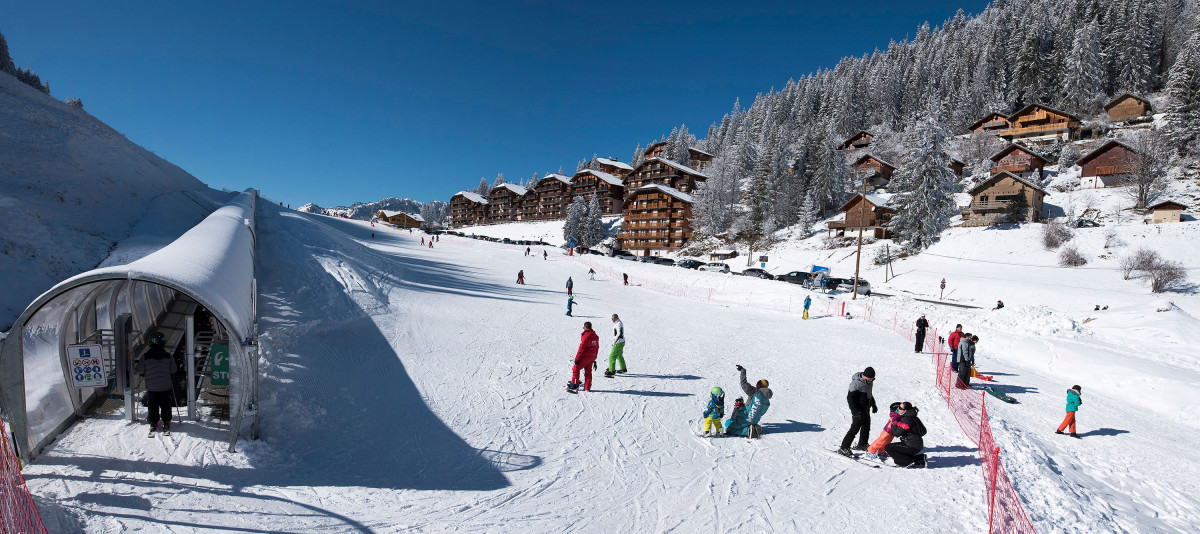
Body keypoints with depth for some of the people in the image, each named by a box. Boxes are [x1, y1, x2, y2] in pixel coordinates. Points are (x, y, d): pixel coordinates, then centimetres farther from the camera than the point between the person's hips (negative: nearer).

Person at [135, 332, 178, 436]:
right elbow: (173, 370, 1)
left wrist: (135, 365, 17)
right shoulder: (168, 356, -4)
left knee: (152, 406, 10)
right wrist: (177, 367, 22)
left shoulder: (145, 356, -8)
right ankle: (166, 423, 11)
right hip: (166, 386, 1)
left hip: (151, 387, -1)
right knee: (166, 405, 10)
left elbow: (140, 370, -3)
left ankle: (153, 423, 9)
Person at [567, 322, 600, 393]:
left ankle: (574, 385, 4)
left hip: (584, 357, -7)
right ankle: (587, 388, 16)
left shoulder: (585, 336, -18)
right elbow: (597, 348, 15)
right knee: (588, 372, 15)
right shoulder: (596, 336, 7)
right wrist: (594, 358, 23)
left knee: (576, 369, 5)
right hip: (592, 358, 8)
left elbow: (581, 348, -19)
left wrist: (577, 358, -14)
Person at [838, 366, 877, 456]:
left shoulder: (869, 382, 4)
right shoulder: (856, 383, -23)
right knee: (855, 429, -10)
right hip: (859, 411, -9)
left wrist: (873, 405, 27)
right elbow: (850, 398, -23)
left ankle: (862, 445, 39)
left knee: (866, 428, 20)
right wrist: (855, 411, -27)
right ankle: (843, 448, -6)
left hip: (866, 410, 9)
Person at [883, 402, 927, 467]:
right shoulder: (911, 417, 10)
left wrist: (893, 423, -6)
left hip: (912, 446, -10)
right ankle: (920, 459, 17)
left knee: (888, 448, -10)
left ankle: (908, 462, -7)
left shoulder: (906, 420, -20)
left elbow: (897, 433, -17)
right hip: (917, 445, 10)